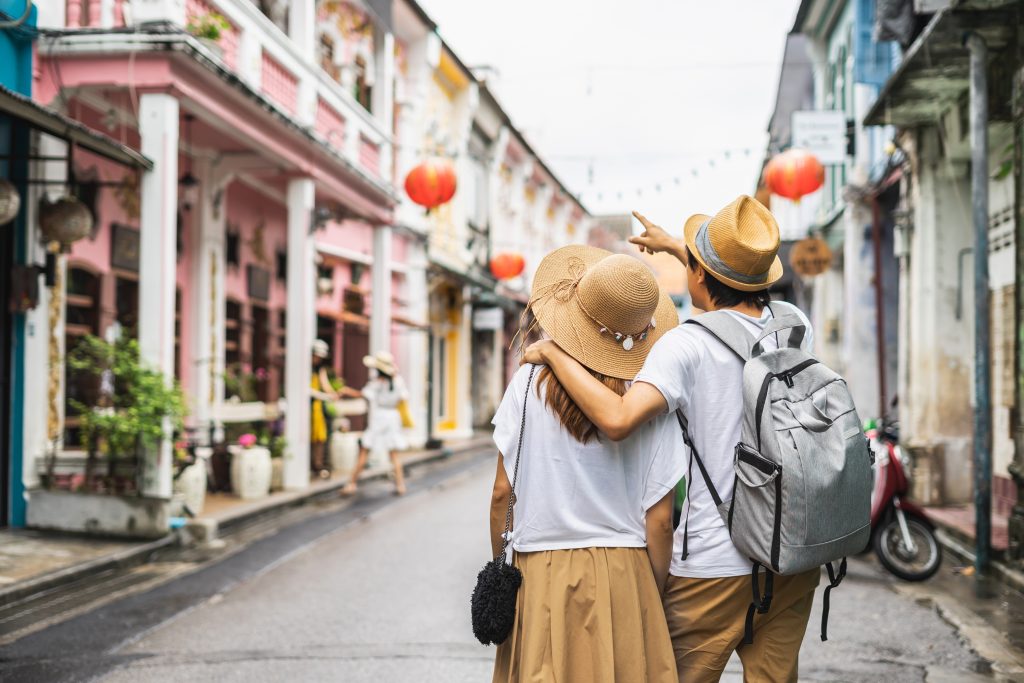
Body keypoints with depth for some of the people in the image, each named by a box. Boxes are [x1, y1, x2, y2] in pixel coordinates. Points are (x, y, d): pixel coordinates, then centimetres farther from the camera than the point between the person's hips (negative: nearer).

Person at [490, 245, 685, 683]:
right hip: (622, 573, 0)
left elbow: (502, 491, -4)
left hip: (540, 573, 1)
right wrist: (657, 595, 9)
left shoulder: (530, 381, -5)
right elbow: (659, 520, -5)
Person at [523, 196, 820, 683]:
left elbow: (618, 419, -30)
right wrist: (675, 247, 36)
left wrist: (552, 351, -16)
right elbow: (744, 296, 27)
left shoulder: (687, 344, -16)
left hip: (715, 564, -5)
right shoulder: (794, 324, 3)